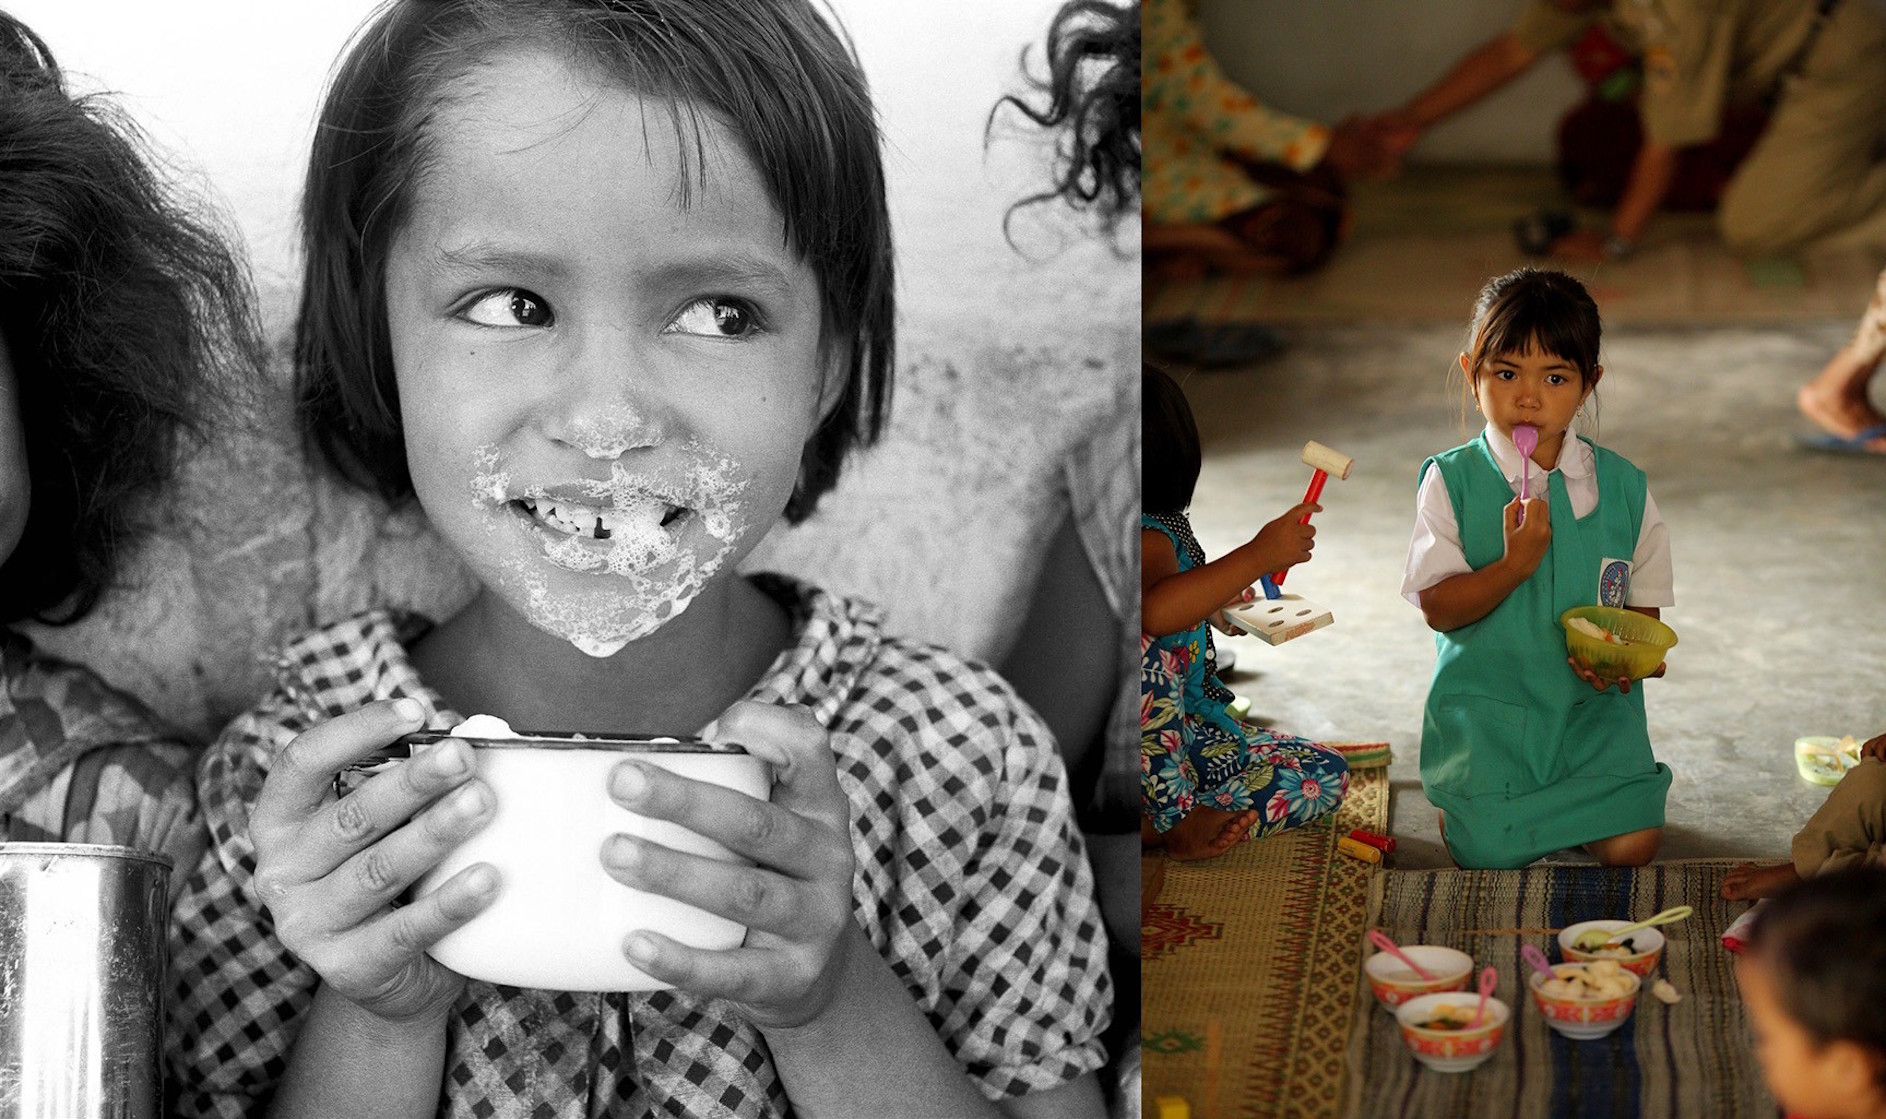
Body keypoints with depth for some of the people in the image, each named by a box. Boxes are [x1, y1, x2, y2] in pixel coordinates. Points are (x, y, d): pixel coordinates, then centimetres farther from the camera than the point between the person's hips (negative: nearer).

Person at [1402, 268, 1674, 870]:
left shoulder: (1624, 488, 1)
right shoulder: (1451, 482, -5)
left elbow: (1643, 605, 7)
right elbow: (1439, 609, -9)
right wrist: (1515, 564, -25)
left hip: (1593, 706, 2)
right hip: (1486, 705, -2)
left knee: (1630, 844, -15)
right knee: (1491, 851, -17)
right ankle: (1459, 808, 17)